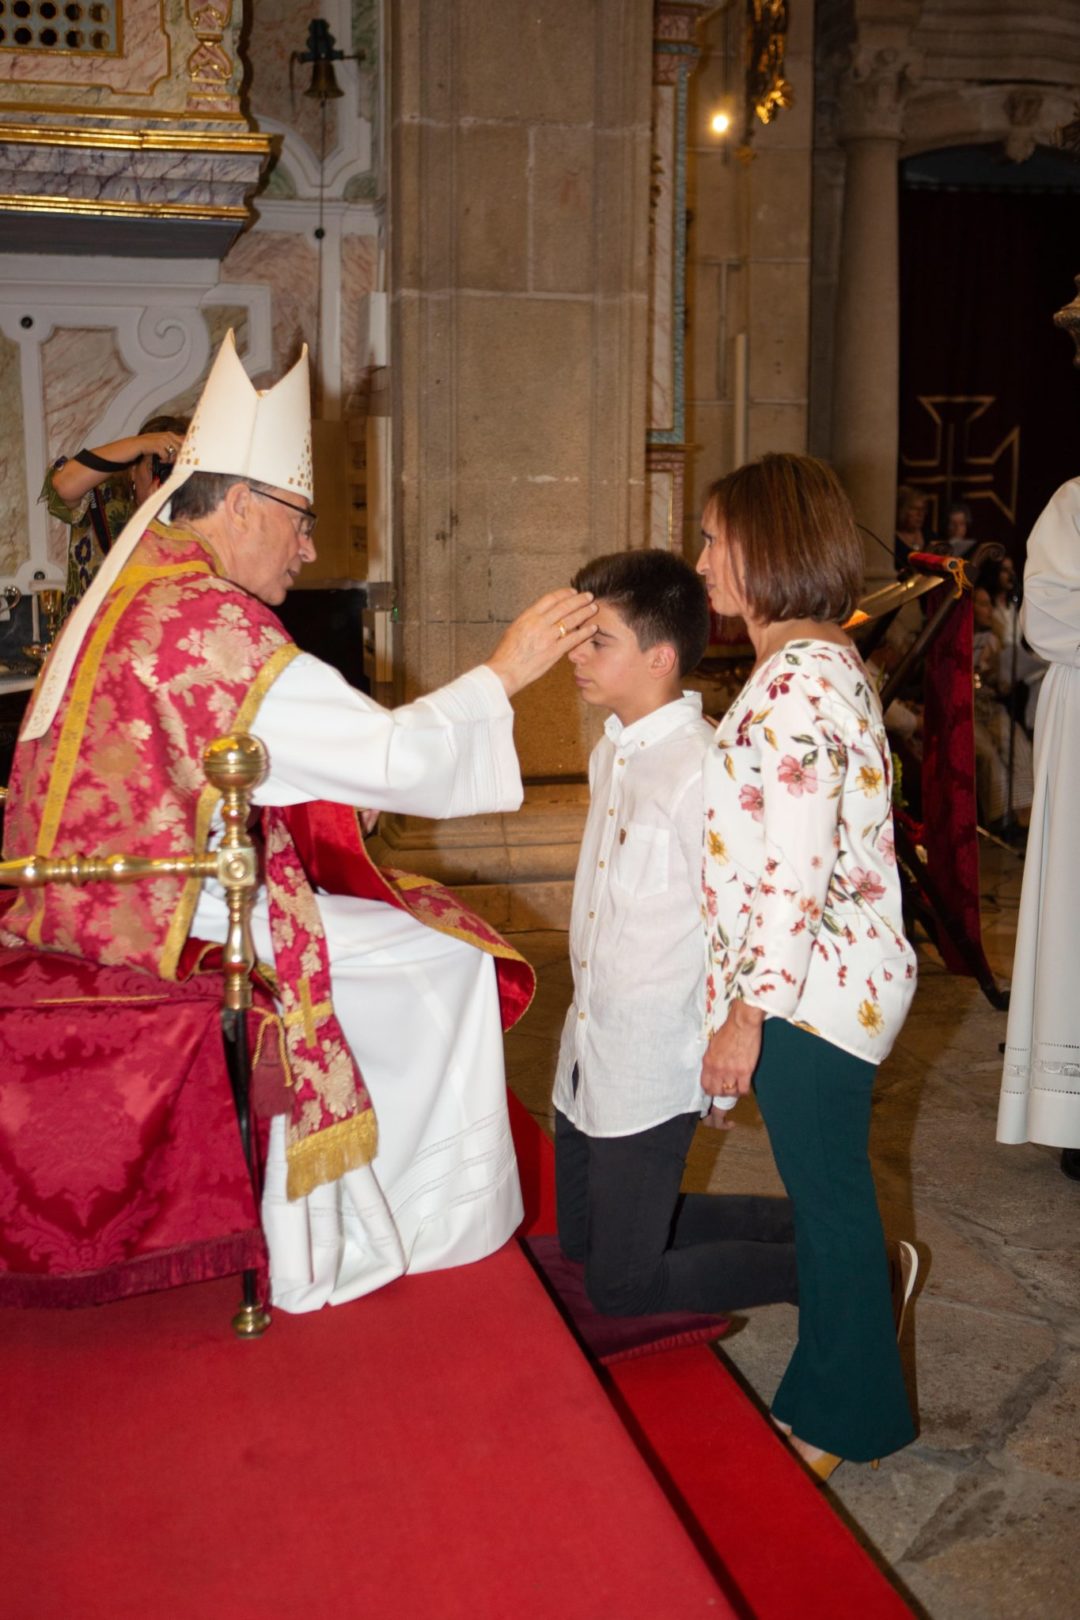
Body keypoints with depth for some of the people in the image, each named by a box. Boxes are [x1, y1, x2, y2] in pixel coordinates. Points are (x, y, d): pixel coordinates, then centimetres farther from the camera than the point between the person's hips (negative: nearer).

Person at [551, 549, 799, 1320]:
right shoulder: (611, 752, 7)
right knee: (581, 1237, 22)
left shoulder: (703, 769, -22)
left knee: (622, 1286, 1)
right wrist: (589, 1019, 18)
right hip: (591, 1052, 9)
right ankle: (800, 1221, 31)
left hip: (654, 1069, -9)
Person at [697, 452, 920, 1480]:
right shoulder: (823, 663, 11)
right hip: (827, 979, 9)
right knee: (825, 1191, 22)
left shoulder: (796, 681, -21)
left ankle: (845, 1417, 27)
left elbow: (794, 875, -24)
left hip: (808, 987, -9)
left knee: (827, 1197, 8)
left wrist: (747, 1013, -17)